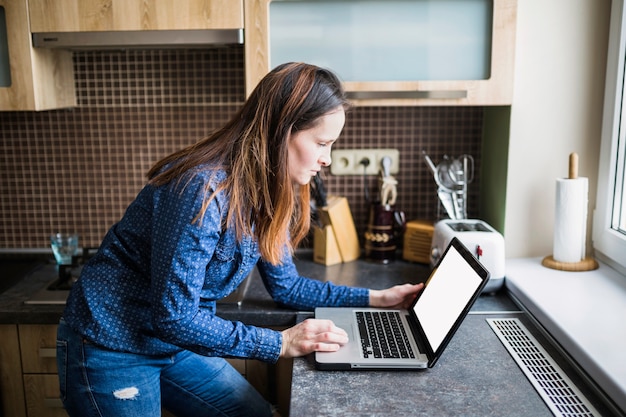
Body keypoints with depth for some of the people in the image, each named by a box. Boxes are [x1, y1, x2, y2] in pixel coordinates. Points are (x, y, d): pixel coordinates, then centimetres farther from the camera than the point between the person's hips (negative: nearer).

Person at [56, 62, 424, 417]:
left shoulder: (268, 192, -4)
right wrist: (280, 343, -23)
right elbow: (174, 315, -27)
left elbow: (285, 285, 5)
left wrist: (375, 298, 3)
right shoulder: (204, 189, -30)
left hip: (176, 345, 7)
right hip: (111, 349, -7)